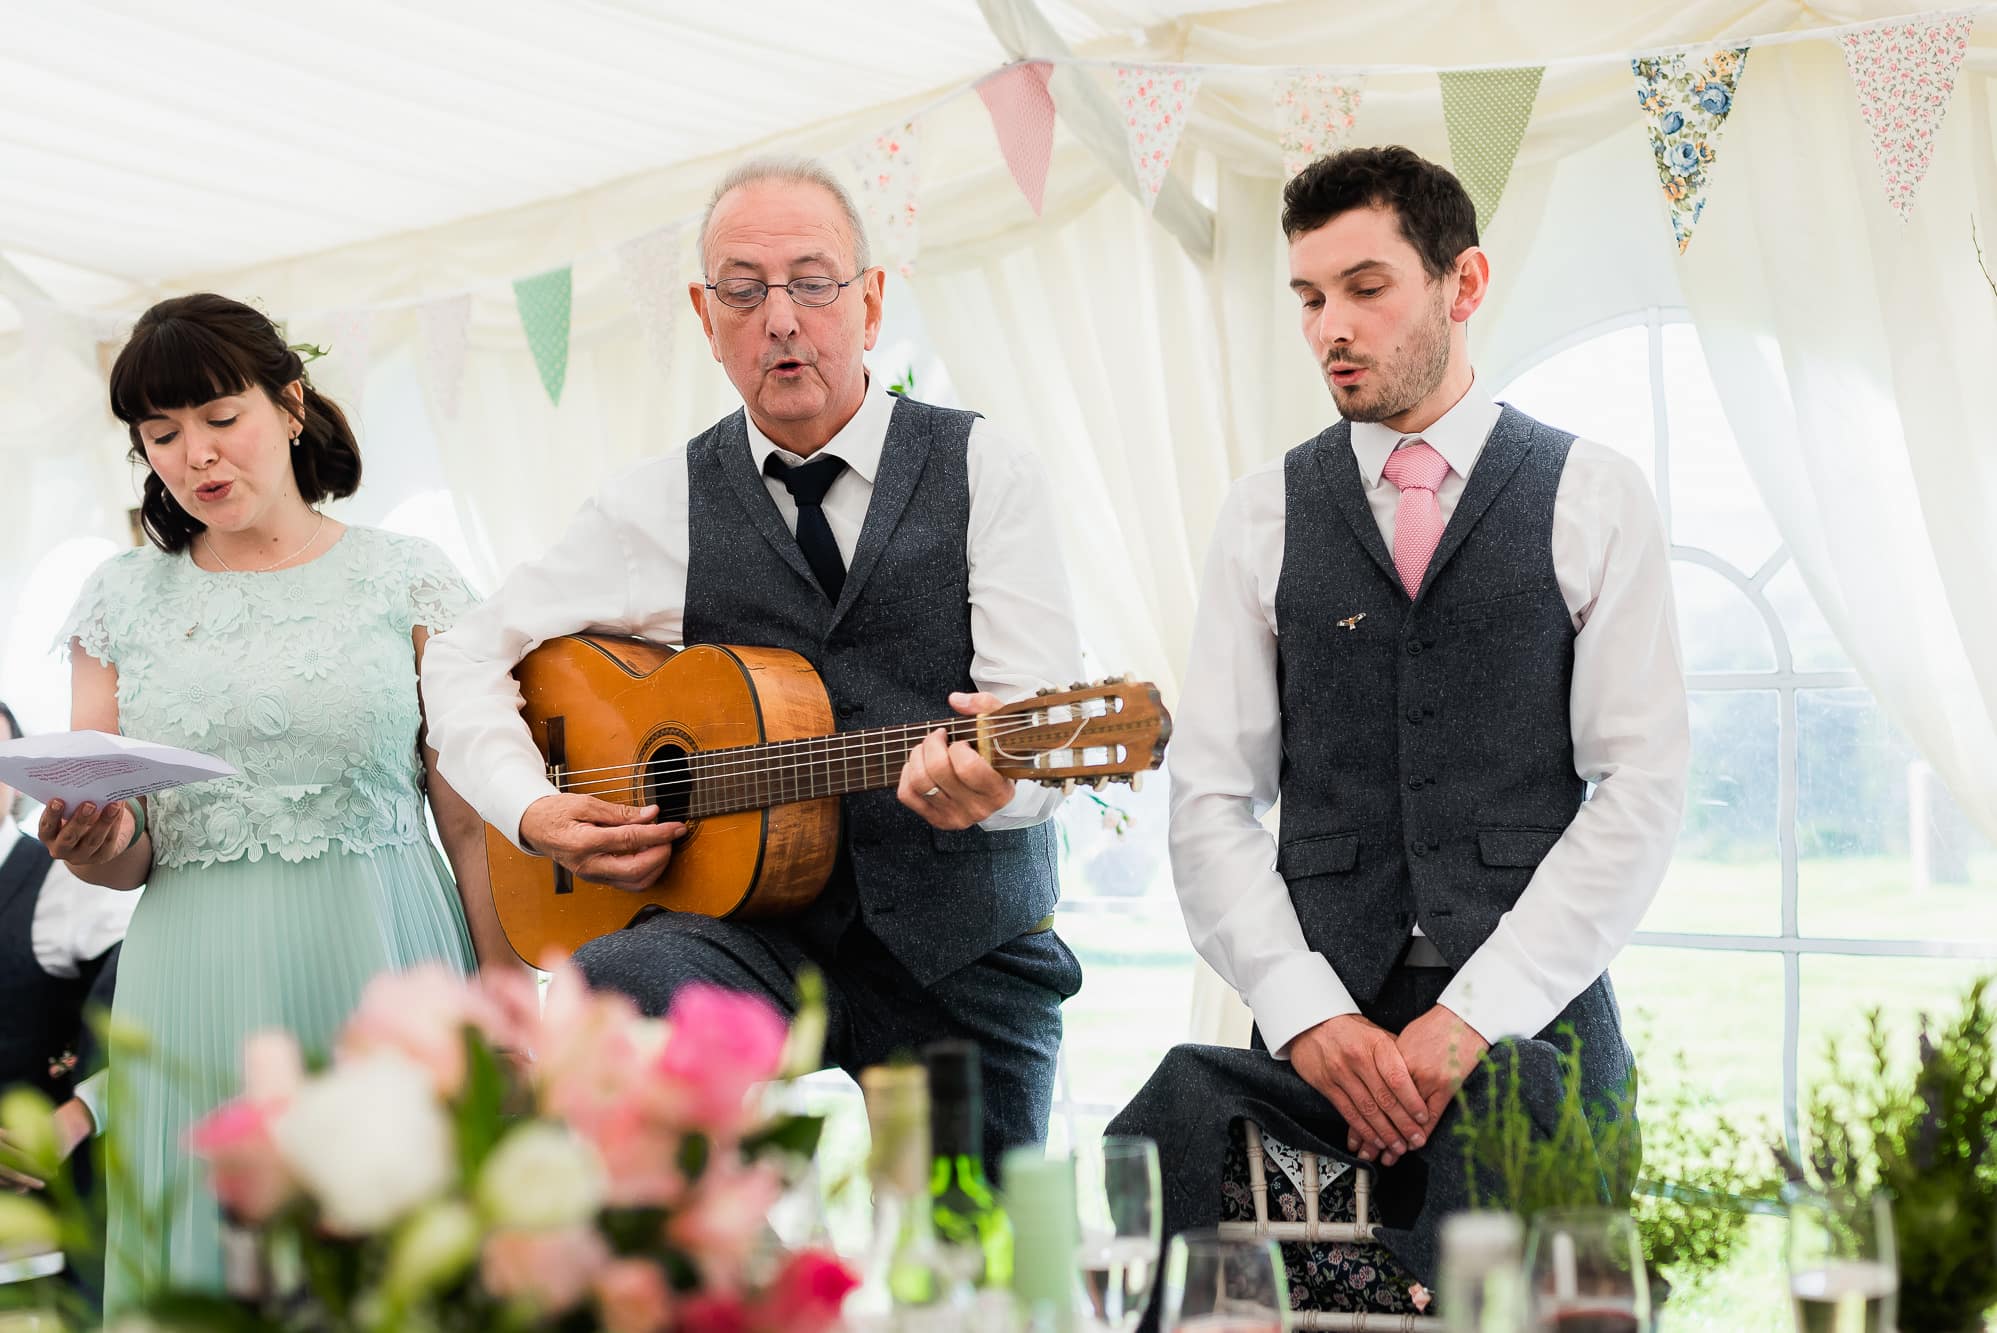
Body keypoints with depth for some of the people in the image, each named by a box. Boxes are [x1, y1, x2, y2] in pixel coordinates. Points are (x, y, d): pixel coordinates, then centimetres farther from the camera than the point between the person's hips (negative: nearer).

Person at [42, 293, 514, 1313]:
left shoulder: (405, 577, 3)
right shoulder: (121, 598, 10)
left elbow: (473, 820, -1)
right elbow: (125, 859, 11)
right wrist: (92, 846, -12)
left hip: (383, 971, -2)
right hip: (195, 993, 2)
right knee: (215, 1274, 5)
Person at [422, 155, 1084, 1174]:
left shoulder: (982, 472, 2)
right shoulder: (665, 506, 7)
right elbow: (466, 657, 14)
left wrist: (988, 776, -34)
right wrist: (533, 813, -5)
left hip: (966, 949, 0)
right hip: (758, 926, 0)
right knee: (620, 981, -31)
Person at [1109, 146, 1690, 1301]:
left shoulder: (1596, 499, 7)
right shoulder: (1267, 514, 13)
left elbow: (1642, 787, -1)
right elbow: (1212, 796, 7)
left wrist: (1475, 1016, -11)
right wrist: (1308, 1014, -10)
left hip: (1531, 1020, -2)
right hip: (1321, 1018, 2)